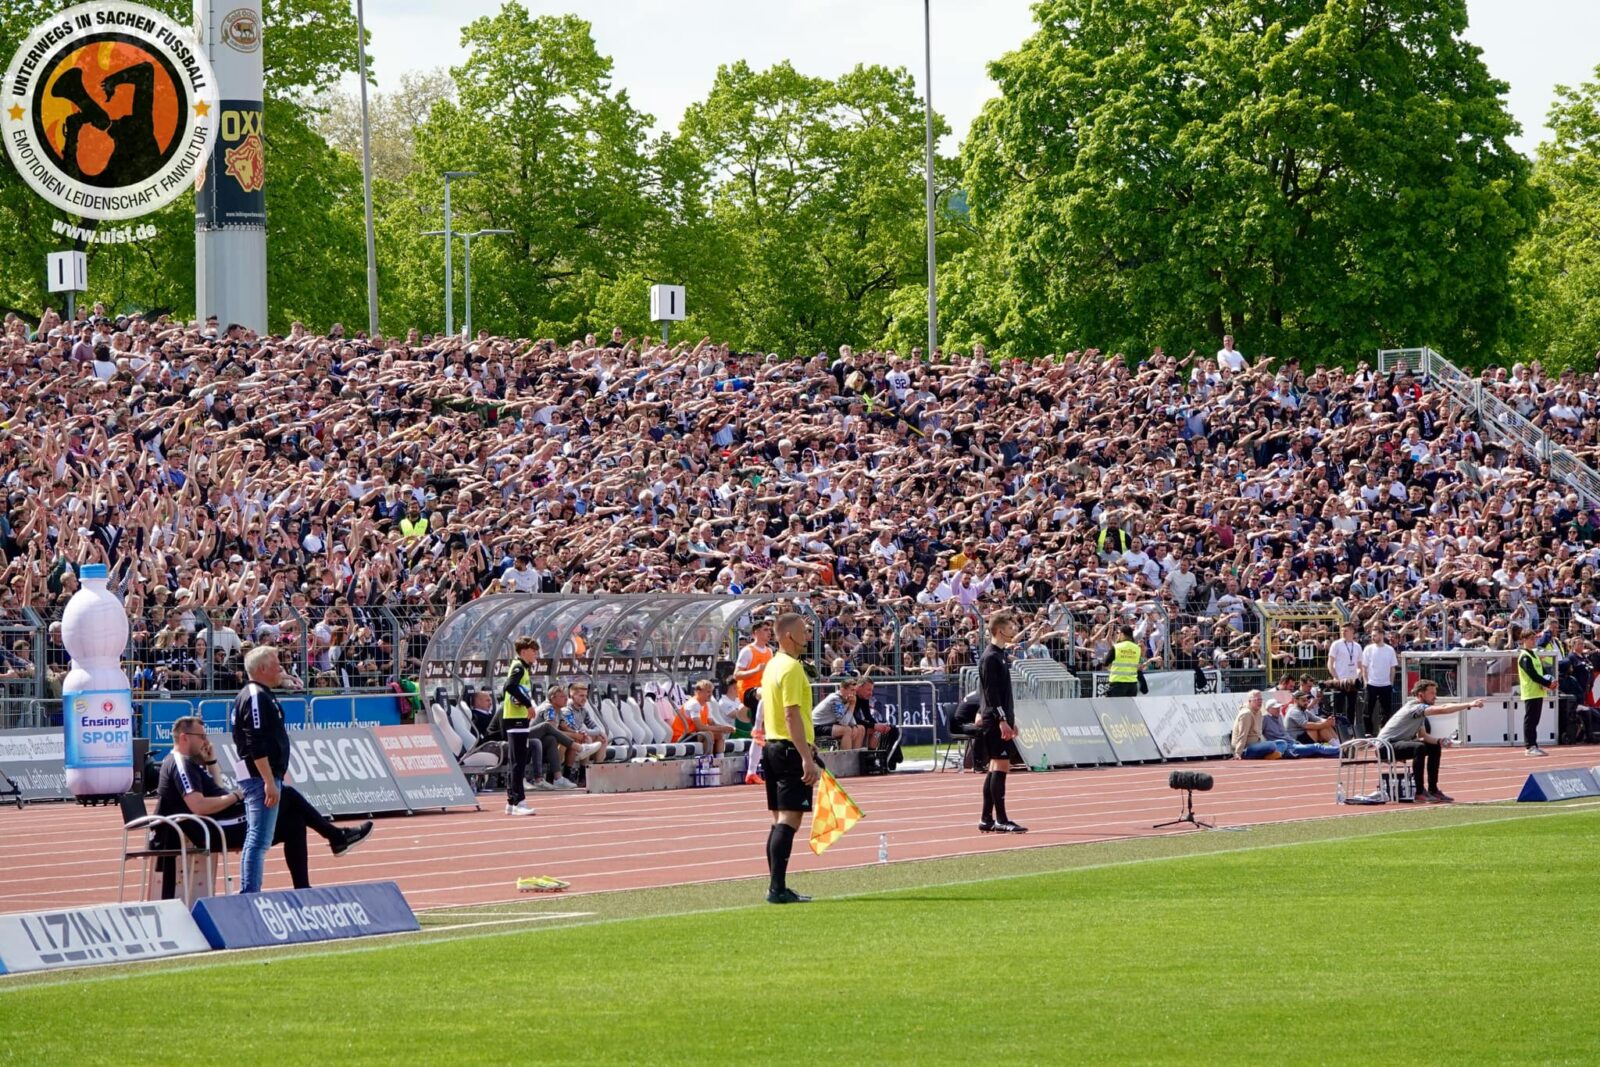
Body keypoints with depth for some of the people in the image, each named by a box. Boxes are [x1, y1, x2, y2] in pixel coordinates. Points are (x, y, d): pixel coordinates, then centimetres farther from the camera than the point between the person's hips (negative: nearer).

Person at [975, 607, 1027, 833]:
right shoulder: (990, 658, -13)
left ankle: (986, 820, 13)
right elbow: (991, 693, -18)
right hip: (995, 721, -10)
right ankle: (1000, 820, -9)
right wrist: (1002, 720, -21)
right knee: (1001, 766, -10)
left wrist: (1010, 720, 22)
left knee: (996, 768, 10)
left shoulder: (1001, 655, 17)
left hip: (1001, 719, 10)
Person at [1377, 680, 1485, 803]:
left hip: (1400, 744, 11)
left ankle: (1433, 790, 15)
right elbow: (1441, 709, -31)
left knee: (1435, 747, 14)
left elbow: (1422, 735, 12)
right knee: (1420, 748, -33)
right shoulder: (1414, 707, -20)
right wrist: (1469, 705, -32)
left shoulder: (1420, 712, 12)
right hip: (1386, 745, -11)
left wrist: (1439, 741, -8)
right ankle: (1419, 792, -29)